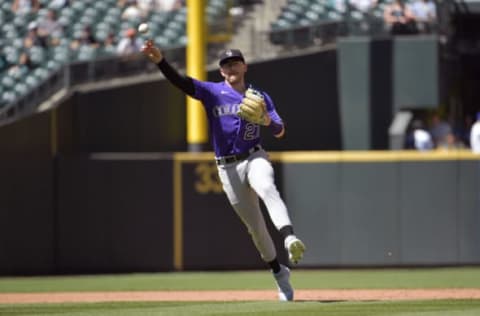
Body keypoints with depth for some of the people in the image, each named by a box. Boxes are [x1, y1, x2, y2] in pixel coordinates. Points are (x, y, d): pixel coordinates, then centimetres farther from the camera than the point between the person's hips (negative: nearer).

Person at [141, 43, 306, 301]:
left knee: (268, 189, -35)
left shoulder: (259, 96, 8)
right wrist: (159, 60, -28)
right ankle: (279, 273, 19)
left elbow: (279, 132, 5)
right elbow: (180, 81, -11)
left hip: (254, 159, -1)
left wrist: (268, 121, -19)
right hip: (228, 168, 1)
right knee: (254, 225, 4)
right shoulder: (212, 91, 3)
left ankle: (290, 239, -53)